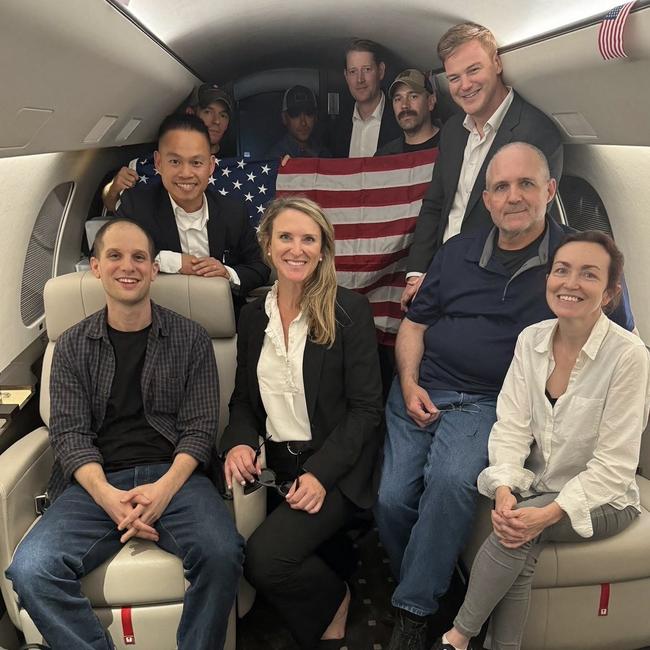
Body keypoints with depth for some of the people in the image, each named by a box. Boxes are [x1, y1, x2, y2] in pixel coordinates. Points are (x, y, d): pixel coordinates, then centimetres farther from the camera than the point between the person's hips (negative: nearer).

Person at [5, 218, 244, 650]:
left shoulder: (190, 339, 8)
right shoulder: (72, 346, 12)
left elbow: (200, 428, 3)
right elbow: (69, 433, 3)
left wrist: (164, 487, -16)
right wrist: (108, 496, -15)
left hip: (173, 476, -1)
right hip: (97, 483, 2)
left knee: (221, 554, -30)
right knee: (30, 570, -26)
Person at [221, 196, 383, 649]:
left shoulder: (350, 310, -7)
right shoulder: (253, 315, 8)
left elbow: (365, 408, -9)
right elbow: (244, 399, 13)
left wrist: (320, 474, -20)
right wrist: (239, 443, -8)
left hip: (335, 467, -5)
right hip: (276, 465, 5)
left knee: (266, 556, -23)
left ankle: (333, 602, 10)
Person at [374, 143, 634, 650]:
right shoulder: (459, 252, 9)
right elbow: (415, 324, 16)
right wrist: (409, 384, 0)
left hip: (487, 403, -3)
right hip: (421, 391, 4)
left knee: (450, 481, -30)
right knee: (392, 499, -13)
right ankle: (423, 587, 17)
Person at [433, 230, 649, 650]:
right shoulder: (531, 339, -3)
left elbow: (613, 465, -18)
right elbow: (512, 424, -5)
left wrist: (548, 514, -28)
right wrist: (505, 489, -23)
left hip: (599, 499, -3)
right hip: (535, 484, 3)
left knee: (521, 534, -28)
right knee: (519, 545, -27)